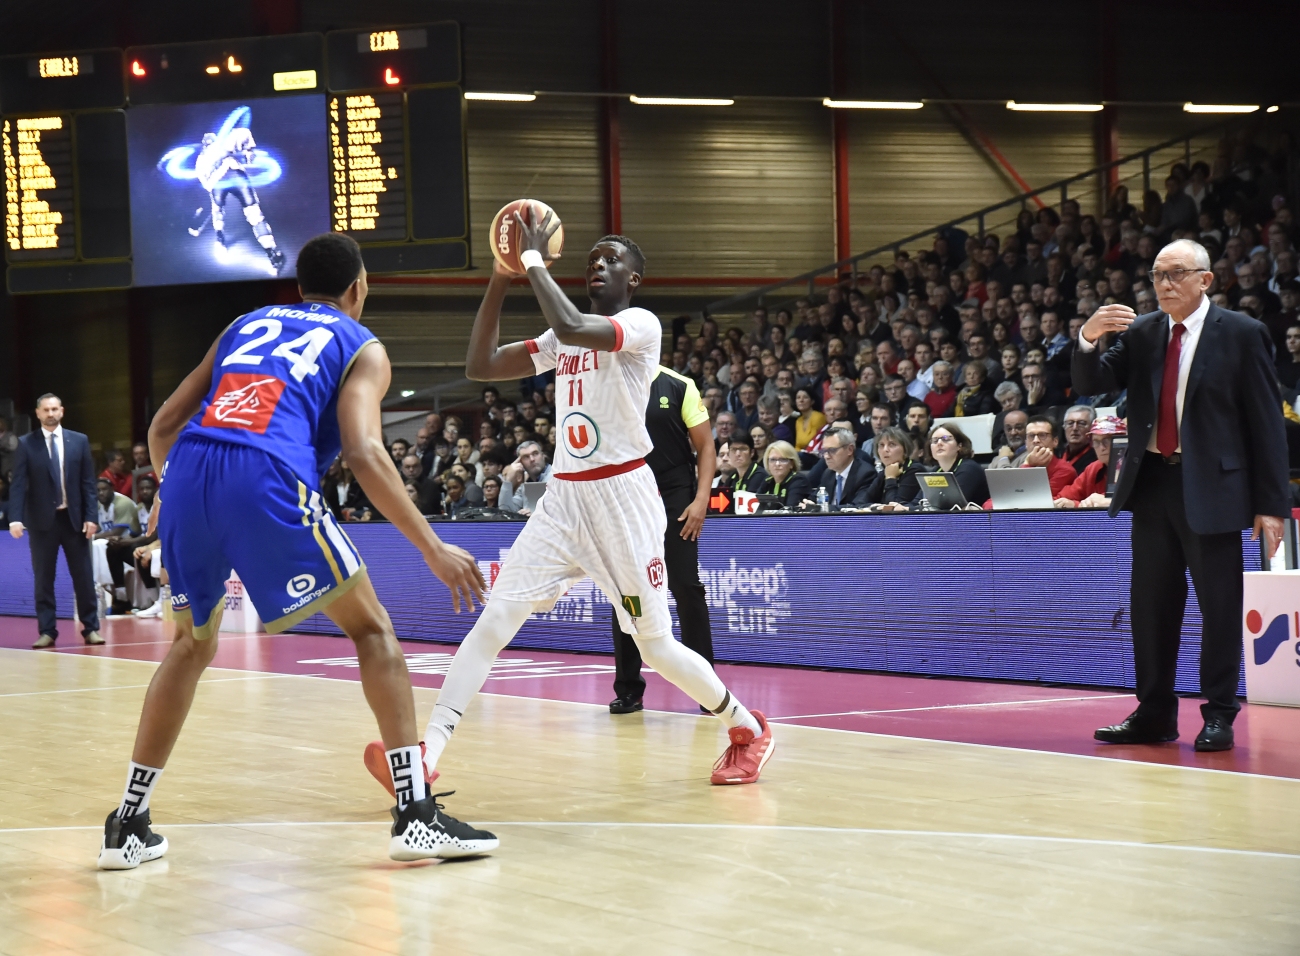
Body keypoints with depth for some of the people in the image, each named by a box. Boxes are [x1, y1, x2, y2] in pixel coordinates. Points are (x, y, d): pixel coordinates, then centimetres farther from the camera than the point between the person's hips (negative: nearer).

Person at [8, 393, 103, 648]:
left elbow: (88, 482, 4)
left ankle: (91, 628, 9)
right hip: (42, 519, -1)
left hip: (73, 517, 1)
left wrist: (90, 516, -4)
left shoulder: (79, 441, 5)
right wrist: (16, 518, -16)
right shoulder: (26, 444, 0)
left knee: (83, 577, 3)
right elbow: (18, 484, -5)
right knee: (43, 579, 2)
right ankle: (47, 631, 6)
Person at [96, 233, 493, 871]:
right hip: (268, 479, -5)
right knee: (370, 627, 11)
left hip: (188, 471, 5)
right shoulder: (362, 347, 18)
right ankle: (416, 814, 2)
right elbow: (363, 453, 0)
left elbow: (163, 426, 28)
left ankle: (127, 826, 23)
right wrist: (434, 550, 0)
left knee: (192, 644, 25)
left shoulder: (247, 325, 32)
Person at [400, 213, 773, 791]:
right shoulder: (561, 339, 15)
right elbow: (479, 367, 10)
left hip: (623, 496, -6)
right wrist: (500, 281, 3)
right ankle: (426, 755, -14)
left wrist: (534, 259, -17)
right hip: (564, 498, 6)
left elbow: (572, 326, -28)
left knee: (654, 645, 1)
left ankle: (747, 728, 24)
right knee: (492, 623, -8)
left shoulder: (641, 324, -8)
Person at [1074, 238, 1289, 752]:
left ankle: (1219, 717, 8)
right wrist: (1089, 339, -18)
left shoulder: (1241, 334, -4)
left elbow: (1267, 422, -5)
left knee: (1219, 605, 0)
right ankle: (1154, 714, 18)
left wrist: (1271, 503, -9)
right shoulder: (1141, 333, 9)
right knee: (1151, 604, 10)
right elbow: (1090, 384, 4)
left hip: (1211, 487, -5)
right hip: (1152, 482, 5)